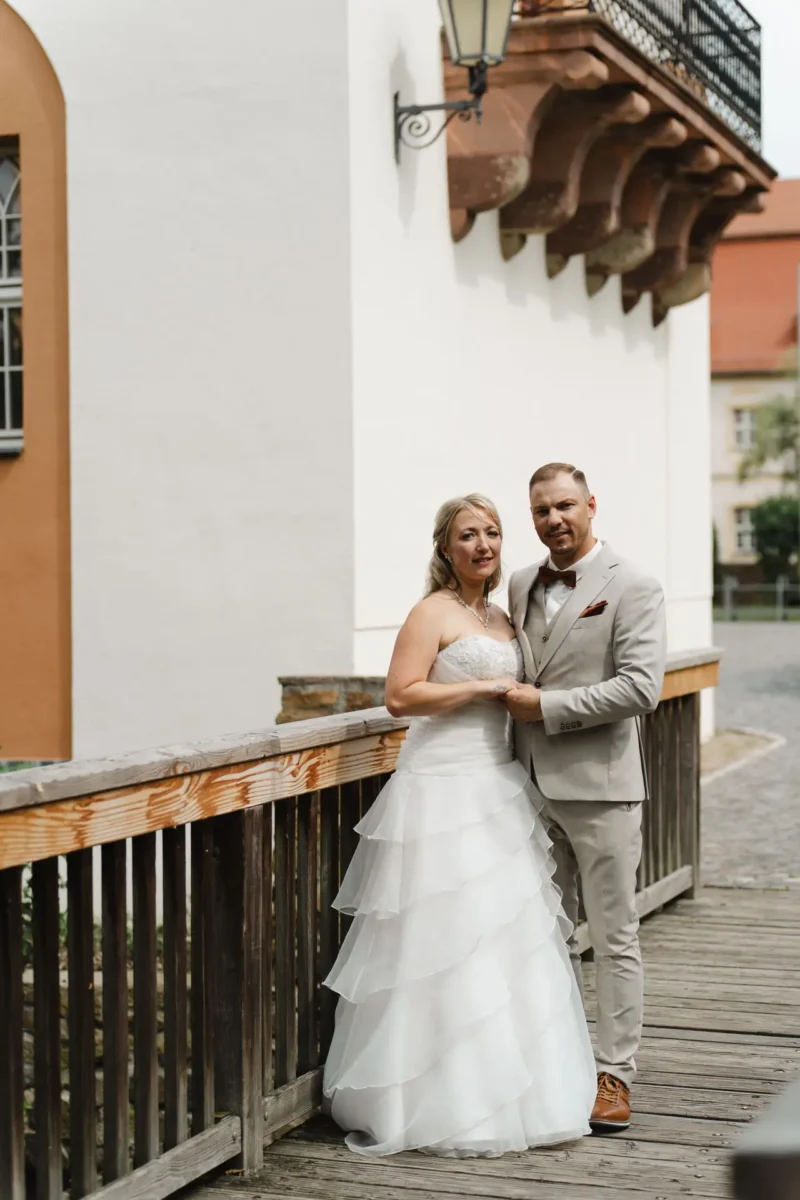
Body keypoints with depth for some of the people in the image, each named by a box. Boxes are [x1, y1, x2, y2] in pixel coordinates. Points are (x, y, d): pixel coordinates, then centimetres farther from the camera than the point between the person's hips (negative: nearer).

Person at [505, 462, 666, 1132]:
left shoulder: (632, 588, -7)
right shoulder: (522, 587, 13)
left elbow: (641, 687, -17)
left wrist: (547, 707, -16)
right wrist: (514, 701, 7)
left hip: (600, 786, -6)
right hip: (535, 788, 6)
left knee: (614, 938, 2)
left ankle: (614, 1077, 8)